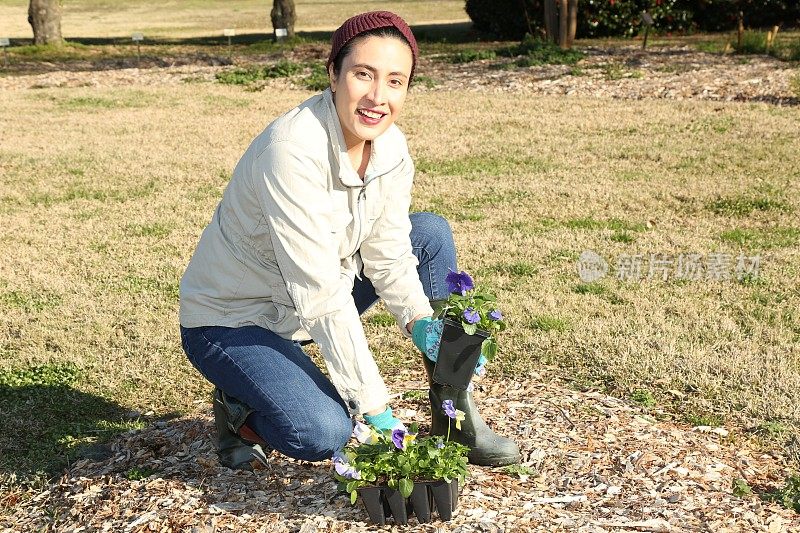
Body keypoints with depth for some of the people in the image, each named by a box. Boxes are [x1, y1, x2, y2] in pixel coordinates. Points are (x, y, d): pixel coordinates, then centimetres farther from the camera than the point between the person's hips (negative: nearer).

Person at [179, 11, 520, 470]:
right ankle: (242, 407, 5)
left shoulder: (390, 146, -9)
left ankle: (455, 414, 2)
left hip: (308, 306, 8)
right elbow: (321, 295, -33)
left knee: (432, 234, -3)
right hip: (231, 319, -7)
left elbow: (387, 253, -3)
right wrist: (376, 408, -32)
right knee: (323, 433, -29)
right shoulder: (292, 152, -32)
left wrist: (422, 323, -22)